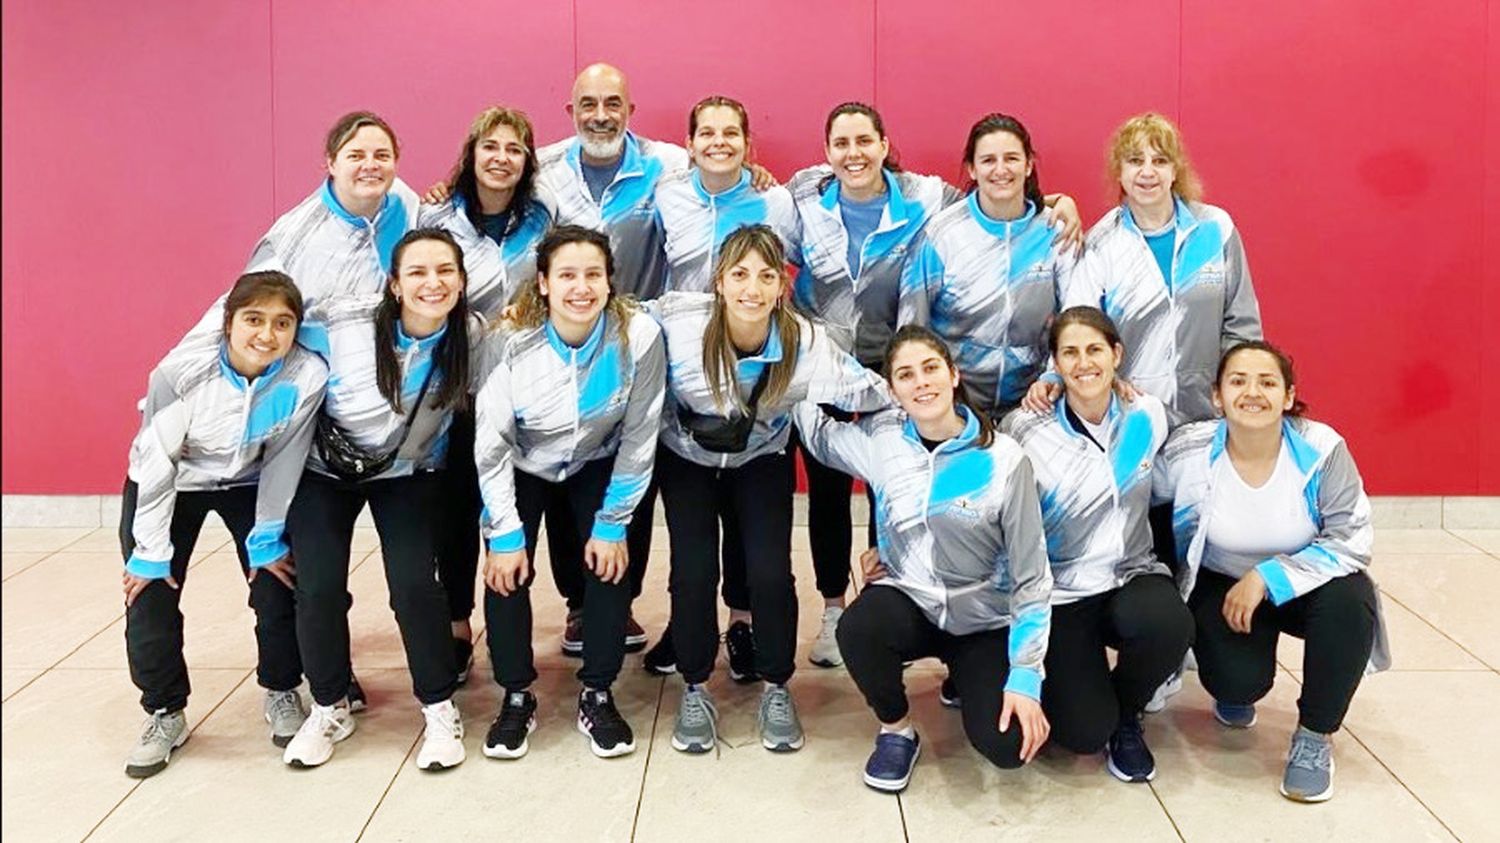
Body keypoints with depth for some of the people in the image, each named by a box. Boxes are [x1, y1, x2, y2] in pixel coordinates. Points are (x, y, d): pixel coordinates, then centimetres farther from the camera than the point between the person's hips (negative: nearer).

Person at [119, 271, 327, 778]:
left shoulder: (307, 376, -30)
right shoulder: (181, 372, -33)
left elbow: (283, 461, -17)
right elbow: (157, 462, -22)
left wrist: (266, 538, -10)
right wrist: (151, 552, -15)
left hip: (251, 484, 1)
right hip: (170, 484, -1)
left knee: (277, 581, -1)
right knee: (150, 593, -3)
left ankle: (282, 692, 25)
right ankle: (165, 713, 18)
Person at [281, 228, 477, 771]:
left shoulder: (471, 338, -20)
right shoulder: (335, 326, -27)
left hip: (409, 473, 1)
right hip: (326, 469, 0)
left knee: (414, 584, -16)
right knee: (319, 588, -12)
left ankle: (440, 709, 7)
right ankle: (330, 708, 15)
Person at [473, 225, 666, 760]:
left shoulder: (639, 335, -29)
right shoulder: (511, 342, -28)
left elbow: (639, 439, -18)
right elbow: (491, 443, -19)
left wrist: (613, 524, -14)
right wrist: (505, 533, -18)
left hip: (597, 466, 0)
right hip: (523, 466, 0)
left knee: (611, 565, -14)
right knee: (507, 570, -12)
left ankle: (597, 696, 5)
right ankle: (517, 697, 7)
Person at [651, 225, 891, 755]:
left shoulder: (805, 343, -29)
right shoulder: (677, 323, -33)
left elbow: (870, 394, -22)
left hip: (761, 458, 1)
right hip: (686, 456, 0)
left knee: (770, 572, -14)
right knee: (694, 571, -13)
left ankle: (776, 690, 13)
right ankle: (695, 690, 13)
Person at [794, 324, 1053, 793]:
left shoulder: (1004, 460, -14)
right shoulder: (879, 439, -5)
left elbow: (1031, 576, -10)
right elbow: (818, 434, 16)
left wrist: (1025, 676, -16)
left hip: (984, 622, -2)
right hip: (909, 602, 2)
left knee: (1006, 746, -22)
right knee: (857, 630, -34)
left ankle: (969, 681, 14)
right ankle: (896, 731, -3)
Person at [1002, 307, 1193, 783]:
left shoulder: (1148, 417, -2)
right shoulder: (1024, 430, -11)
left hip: (1131, 578, 3)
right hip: (1059, 595, -3)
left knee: (1168, 623, -34)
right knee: (1082, 733, -20)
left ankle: (1126, 714, 0)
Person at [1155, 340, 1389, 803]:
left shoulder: (1322, 449, -21)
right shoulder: (1187, 453, -19)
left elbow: (1352, 541, -20)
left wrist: (1269, 578, -27)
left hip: (1304, 586, 1)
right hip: (1222, 586, 0)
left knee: (1350, 598, -32)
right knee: (1240, 681, -25)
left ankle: (1315, 736, -8)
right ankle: (1234, 692, 20)